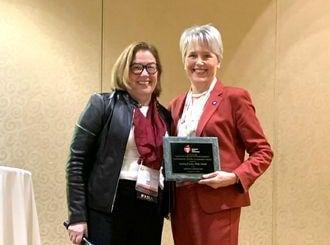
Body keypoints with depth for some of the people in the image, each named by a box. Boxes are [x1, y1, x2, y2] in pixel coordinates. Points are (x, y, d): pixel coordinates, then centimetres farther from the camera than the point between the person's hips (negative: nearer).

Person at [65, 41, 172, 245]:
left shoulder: (165, 115, 12)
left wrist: (168, 208, 3)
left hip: (151, 212, 5)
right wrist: (77, 216, -9)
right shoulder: (103, 104, -1)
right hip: (108, 209, -4)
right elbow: (77, 161, -5)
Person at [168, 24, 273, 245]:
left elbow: (263, 152, -5)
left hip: (218, 204, -5)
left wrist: (234, 177, -18)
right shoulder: (176, 105, 12)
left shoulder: (234, 98, -5)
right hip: (181, 204, 5)